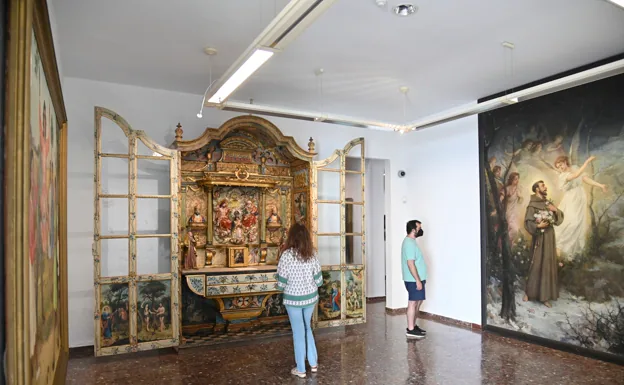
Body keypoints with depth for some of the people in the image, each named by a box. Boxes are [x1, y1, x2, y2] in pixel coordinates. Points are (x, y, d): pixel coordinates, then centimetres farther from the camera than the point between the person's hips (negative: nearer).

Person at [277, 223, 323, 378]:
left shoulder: (287, 255, -18)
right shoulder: (312, 254, -6)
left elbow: (281, 283, -15)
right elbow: (319, 280, -2)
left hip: (293, 299, -4)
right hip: (311, 297, 4)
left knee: (298, 332, 11)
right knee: (307, 328, 24)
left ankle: (301, 369, 23)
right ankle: (313, 363, 32)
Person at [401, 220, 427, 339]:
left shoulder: (411, 241, 14)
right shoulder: (409, 243, -19)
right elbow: (410, 263, -24)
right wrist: (418, 280, -23)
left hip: (417, 279, 10)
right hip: (414, 280, -10)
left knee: (418, 302, 16)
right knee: (413, 303, -4)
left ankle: (413, 326, 25)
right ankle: (410, 330, 2)